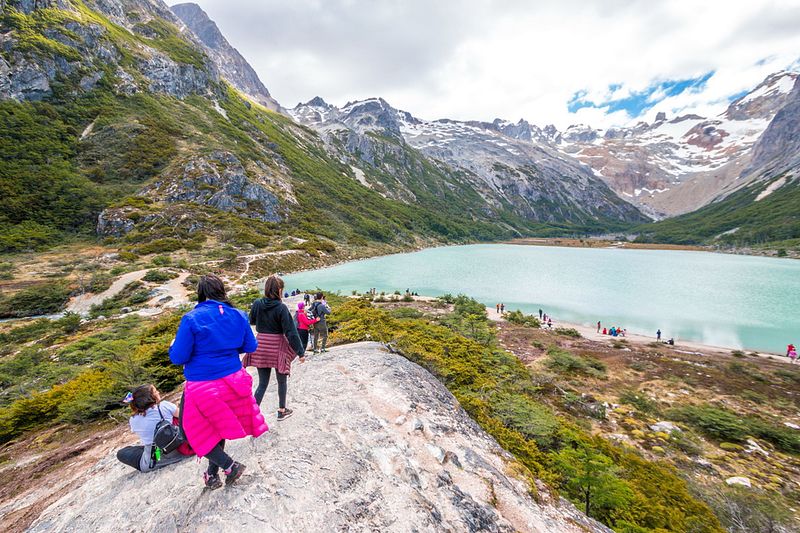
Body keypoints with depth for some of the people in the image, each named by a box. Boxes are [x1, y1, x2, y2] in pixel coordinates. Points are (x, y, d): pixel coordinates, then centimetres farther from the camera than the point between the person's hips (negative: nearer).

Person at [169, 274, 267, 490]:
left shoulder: (191, 319, -17)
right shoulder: (238, 315, -3)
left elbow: (178, 357, -13)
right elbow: (250, 346, 5)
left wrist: (174, 345, 10)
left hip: (202, 386, -5)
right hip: (232, 380, 5)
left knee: (196, 431, 17)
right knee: (218, 425, 25)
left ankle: (230, 466, 14)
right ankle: (212, 474, 37)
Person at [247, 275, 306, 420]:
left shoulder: (257, 304, -5)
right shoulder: (281, 308, -18)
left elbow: (252, 321, 16)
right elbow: (291, 332, -18)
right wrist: (300, 352, -13)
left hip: (261, 345, 4)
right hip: (278, 347, -3)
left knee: (262, 383, 14)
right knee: (282, 381, 17)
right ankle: (282, 411, 31)